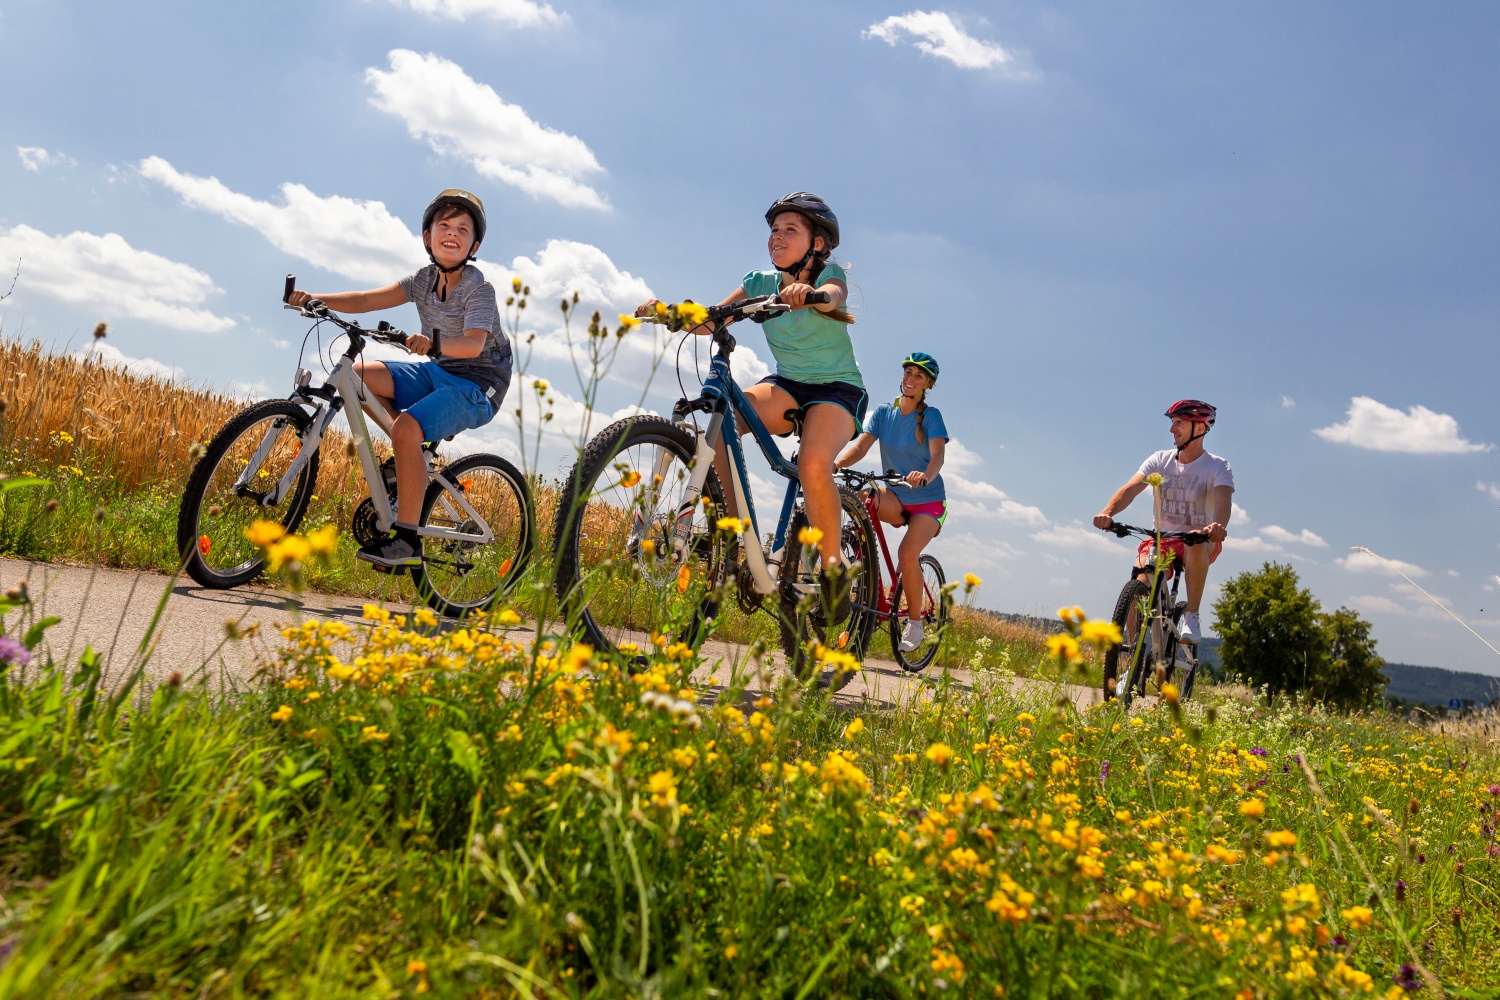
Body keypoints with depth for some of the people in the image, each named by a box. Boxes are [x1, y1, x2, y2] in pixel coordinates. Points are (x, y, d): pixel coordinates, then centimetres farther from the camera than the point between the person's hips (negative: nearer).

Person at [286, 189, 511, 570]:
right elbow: (367, 300, -1)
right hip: (439, 373, 8)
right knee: (360, 375, -6)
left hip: (478, 384, -8)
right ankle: (411, 459, 6)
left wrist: (433, 342, -51)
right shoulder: (424, 280, 4)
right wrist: (315, 300, -14)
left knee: (407, 428, -30)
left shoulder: (478, 289, -15)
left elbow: (474, 343, -32)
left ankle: (407, 542, -22)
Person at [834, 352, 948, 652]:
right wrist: (837, 463, -32)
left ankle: (915, 623, -7)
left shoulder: (930, 416, -7)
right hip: (896, 500, 3)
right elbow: (862, 444, -11)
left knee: (907, 553, -26)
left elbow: (937, 454, -23)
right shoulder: (883, 412, 3)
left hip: (927, 500, -3)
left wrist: (926, 475, -46)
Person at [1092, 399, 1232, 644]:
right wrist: (1107, 512, -34)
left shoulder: (1217, 467, -6)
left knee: (1196, 544, -39)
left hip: (1201, 543, -2)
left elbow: (1223, 500, -26)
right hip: (1161, 541, 3)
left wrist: (1218, 526, -49)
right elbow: (1130, 488, -13)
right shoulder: (1161, 460, 2)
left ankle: (1191, 616, -25)